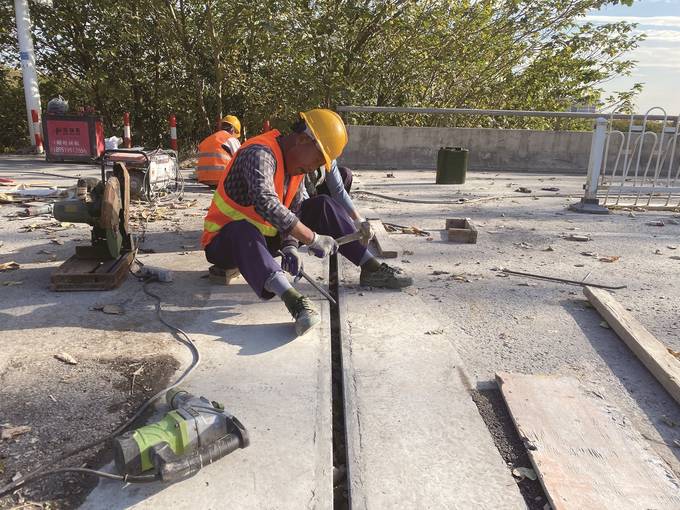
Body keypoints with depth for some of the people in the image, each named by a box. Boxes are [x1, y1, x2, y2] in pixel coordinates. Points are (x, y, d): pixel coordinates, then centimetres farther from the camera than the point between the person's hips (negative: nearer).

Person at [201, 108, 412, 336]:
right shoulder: (260, 154, -25)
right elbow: (265, 204, -42)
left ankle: (371, 268, -7)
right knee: (243, 232, -43)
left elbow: (294, 212, -1)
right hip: (225, 241, -7)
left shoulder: (296, 163, 3)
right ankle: (292, 299, -58)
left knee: (323, 206, -4)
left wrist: (290, 248, -20)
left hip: (266, 238, 8)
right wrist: (312, 239, -38)